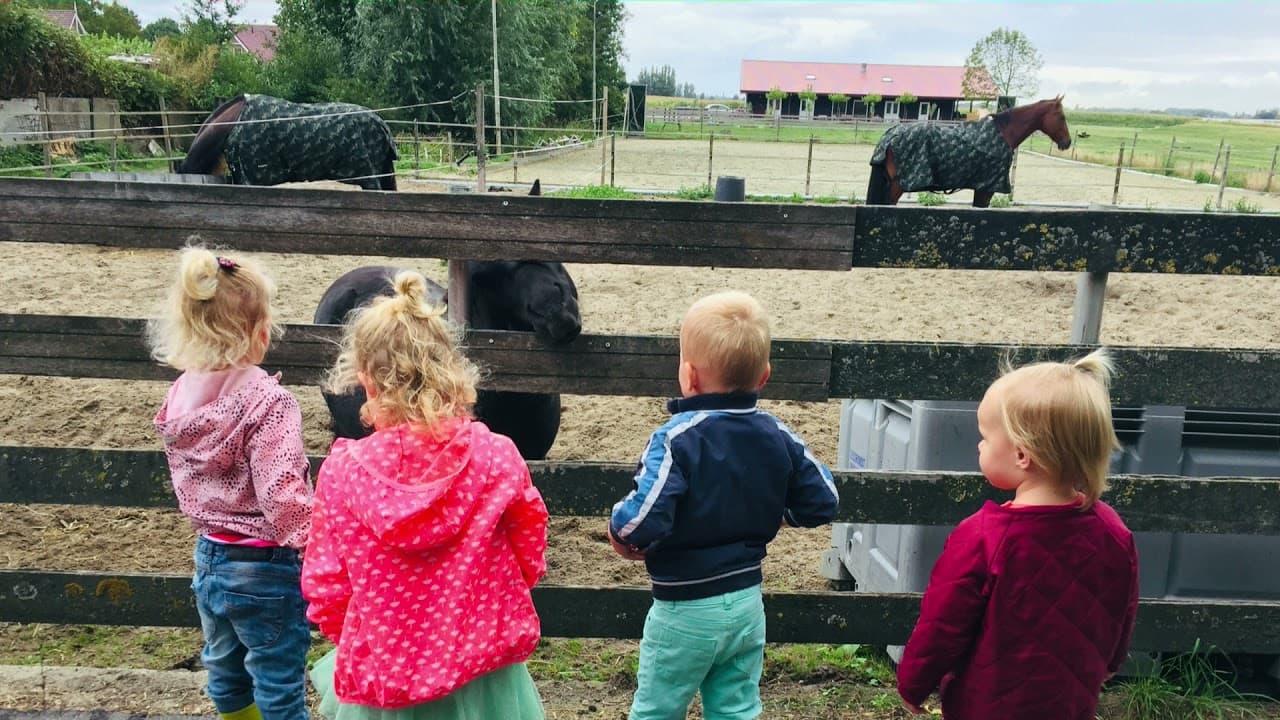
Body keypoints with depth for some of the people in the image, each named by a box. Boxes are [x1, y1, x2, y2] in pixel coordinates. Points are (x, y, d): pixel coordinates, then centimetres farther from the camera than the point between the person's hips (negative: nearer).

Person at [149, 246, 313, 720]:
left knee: (226, 673, 26)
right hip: (264, 568, -7)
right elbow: (282, 494, -27)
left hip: (208, 556, 7)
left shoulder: (183, 393, -2)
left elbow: (188, 475, 10)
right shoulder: (267, 402, -25)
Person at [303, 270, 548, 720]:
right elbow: (529, 562, -2)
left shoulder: (343, 471, -15)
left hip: (384, 677, 0)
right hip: (484, 670, 1)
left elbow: (325, 586, -5)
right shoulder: (498, 457, -14)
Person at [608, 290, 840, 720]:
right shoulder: (778, 438, -3)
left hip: (685, 609, -5)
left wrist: (620, 533, -9)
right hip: (747, 604, 5)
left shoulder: (678, 438, -22)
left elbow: (645, 519, -31)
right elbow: (823, 503, 2)